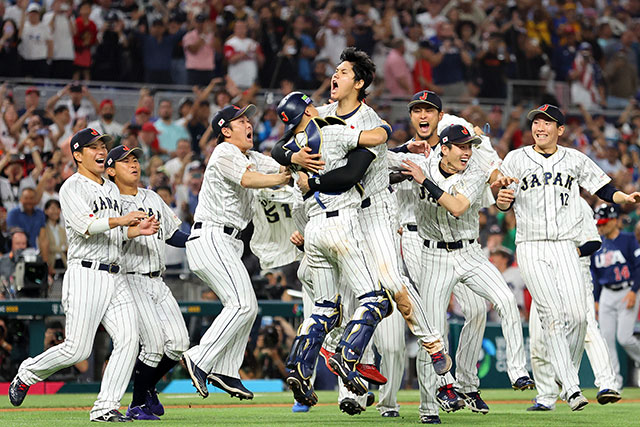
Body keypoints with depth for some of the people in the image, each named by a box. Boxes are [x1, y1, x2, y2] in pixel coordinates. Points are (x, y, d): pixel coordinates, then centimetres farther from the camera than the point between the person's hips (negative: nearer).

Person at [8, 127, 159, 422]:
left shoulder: (112, 189, 22)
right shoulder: (72, 188, -4)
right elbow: (84, 226, -19)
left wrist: (138, 230, 6)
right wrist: (121, 219, -26)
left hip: (115, 277, 7)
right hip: (86, 274, -7)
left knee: (129, 339, -9)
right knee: (77, 349, -9)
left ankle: (105, 407, -7)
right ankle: (27, 374, 16)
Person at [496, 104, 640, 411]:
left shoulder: (575, 160, 10)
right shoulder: (516, 159, 6)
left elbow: (603, 189, 11)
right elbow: (504, 203, 5)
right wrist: (502, 201, -18)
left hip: (565, 246, 2)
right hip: (531, 248, -2)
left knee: (577, 316, -11)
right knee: (552, 315, -12)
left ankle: (568, 374, 12)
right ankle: (572, 389, -14)